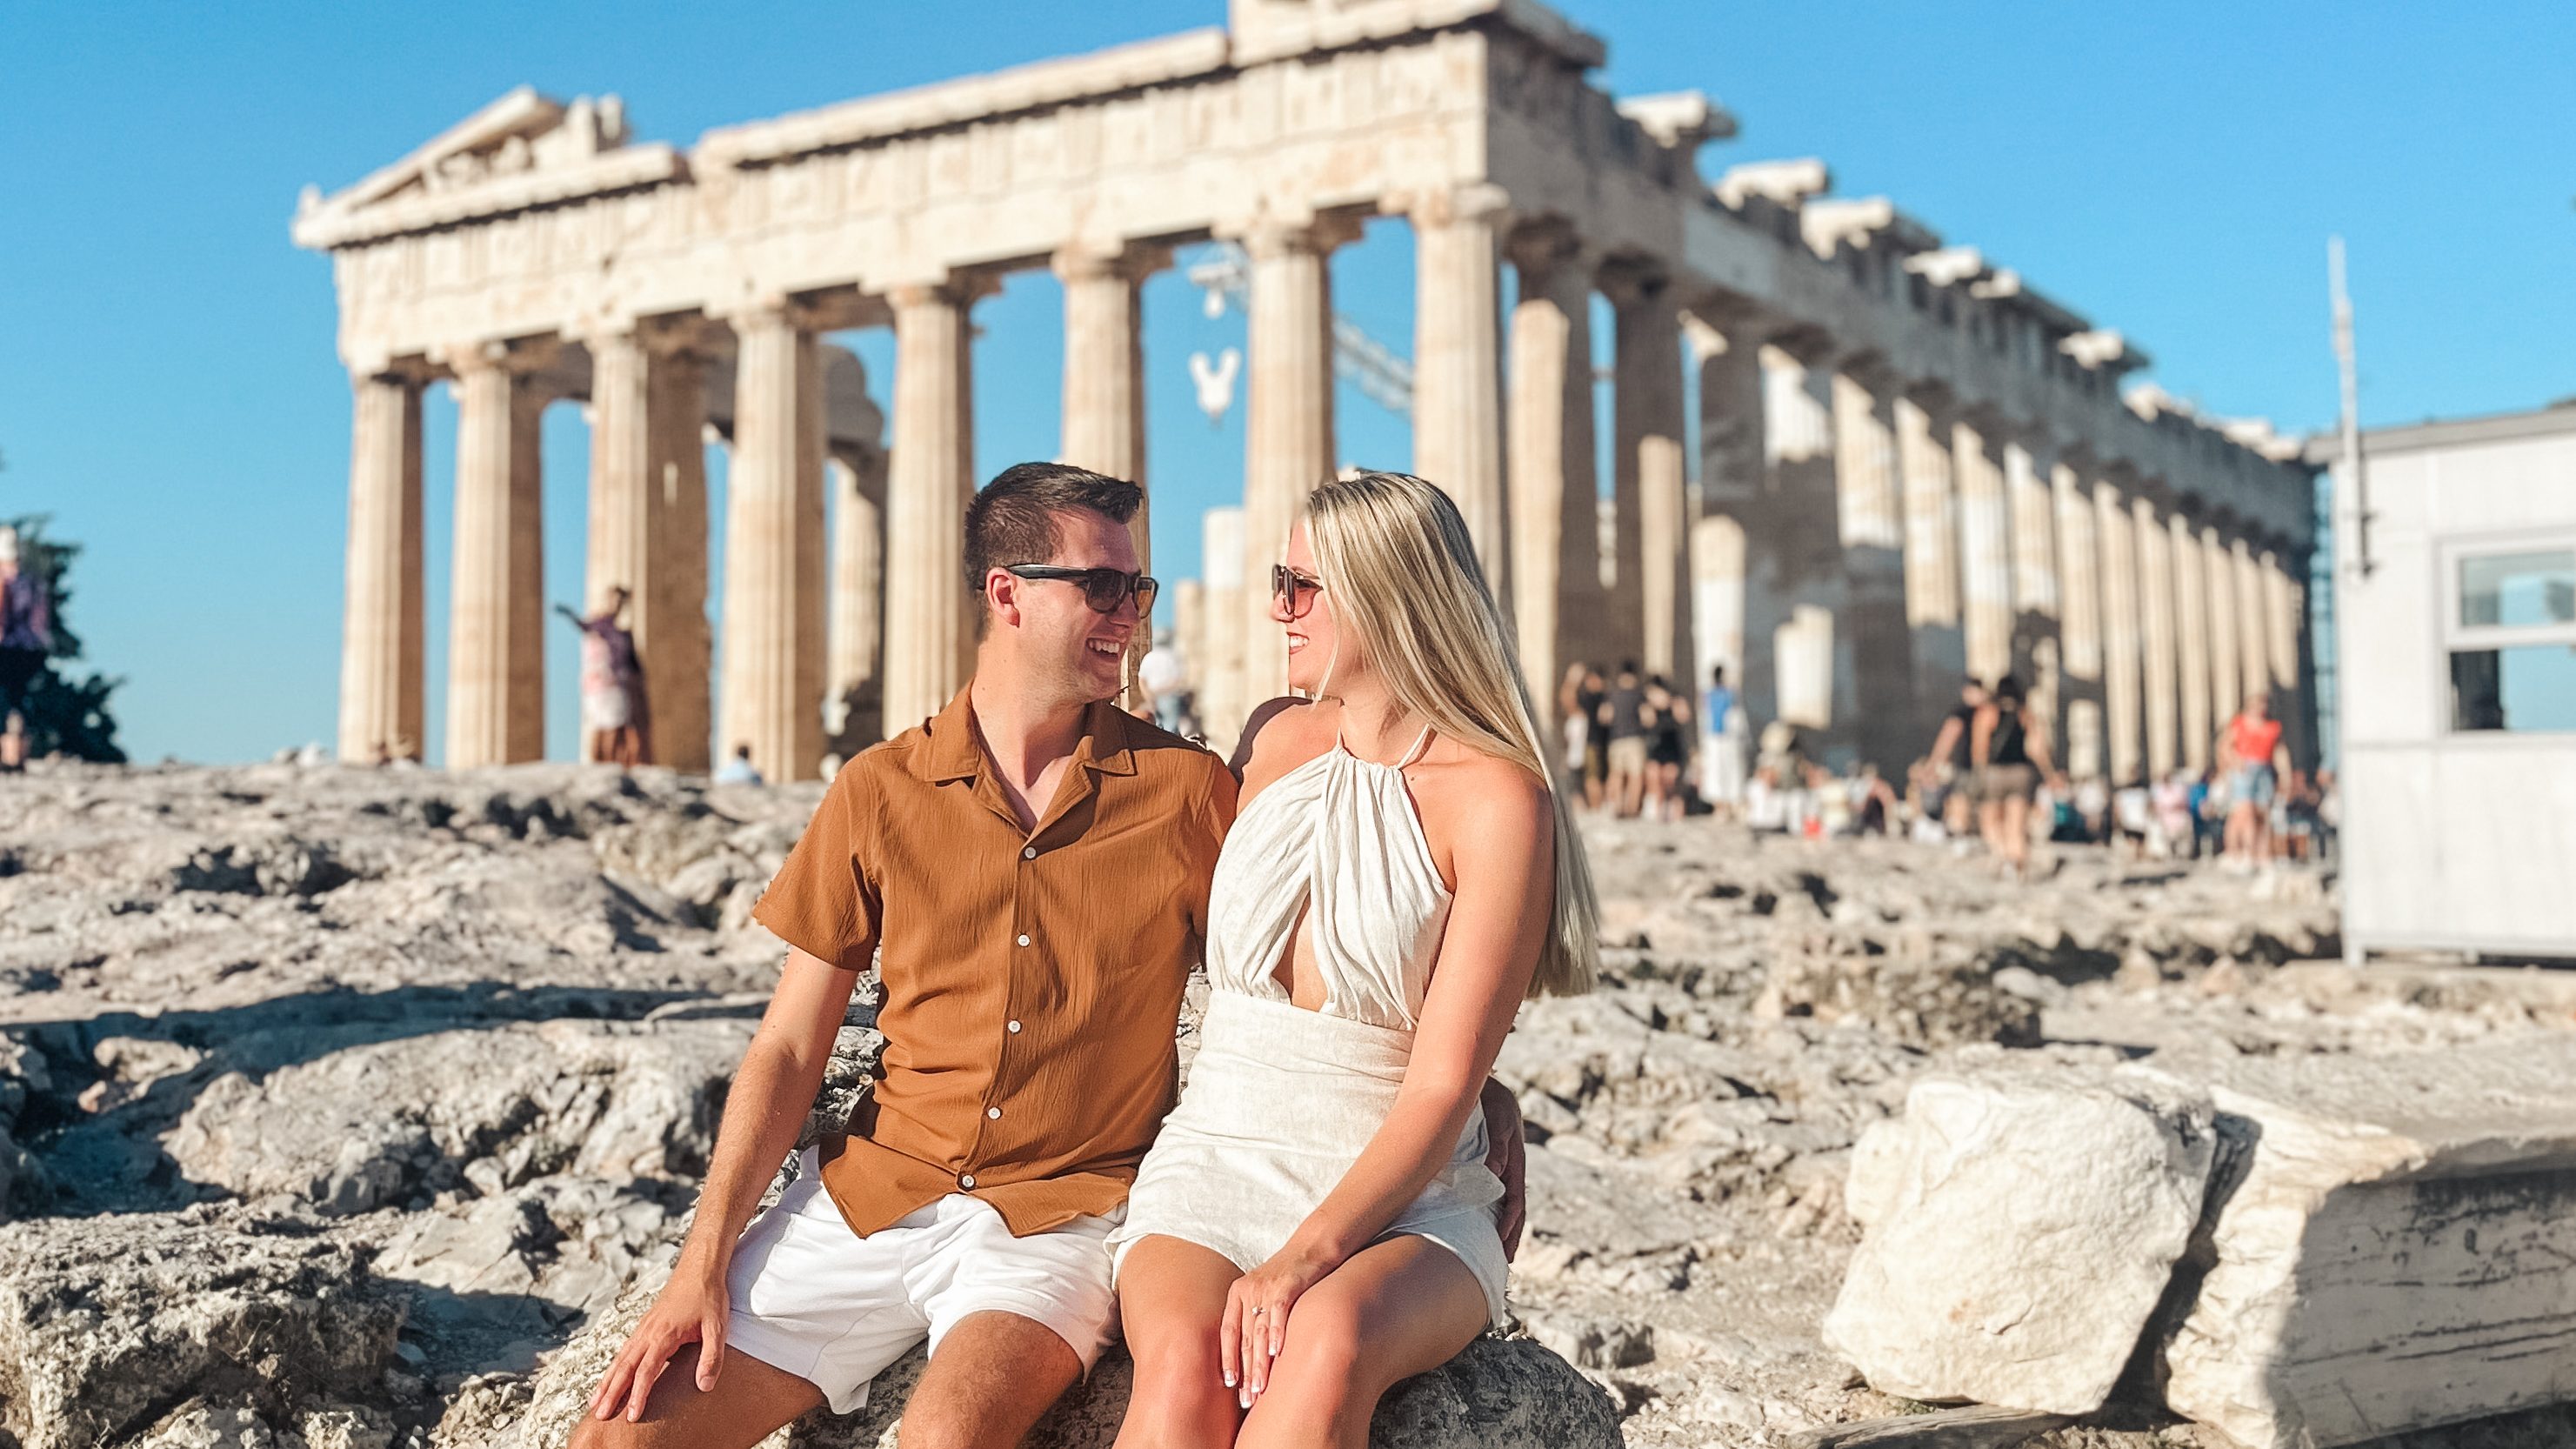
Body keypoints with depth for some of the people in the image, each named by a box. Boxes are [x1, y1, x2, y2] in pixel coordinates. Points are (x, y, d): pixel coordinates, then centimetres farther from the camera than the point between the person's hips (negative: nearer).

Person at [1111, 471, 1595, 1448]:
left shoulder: (1499, 798, -6)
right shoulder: (1274, 738, 11)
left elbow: (1443, 1086, -13)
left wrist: (1307, 1255, -24)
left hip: (1402, 1202, -3)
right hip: (1215, 1166, 3)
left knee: (1327, 1348, -38)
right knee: (1182, 1366, -31)